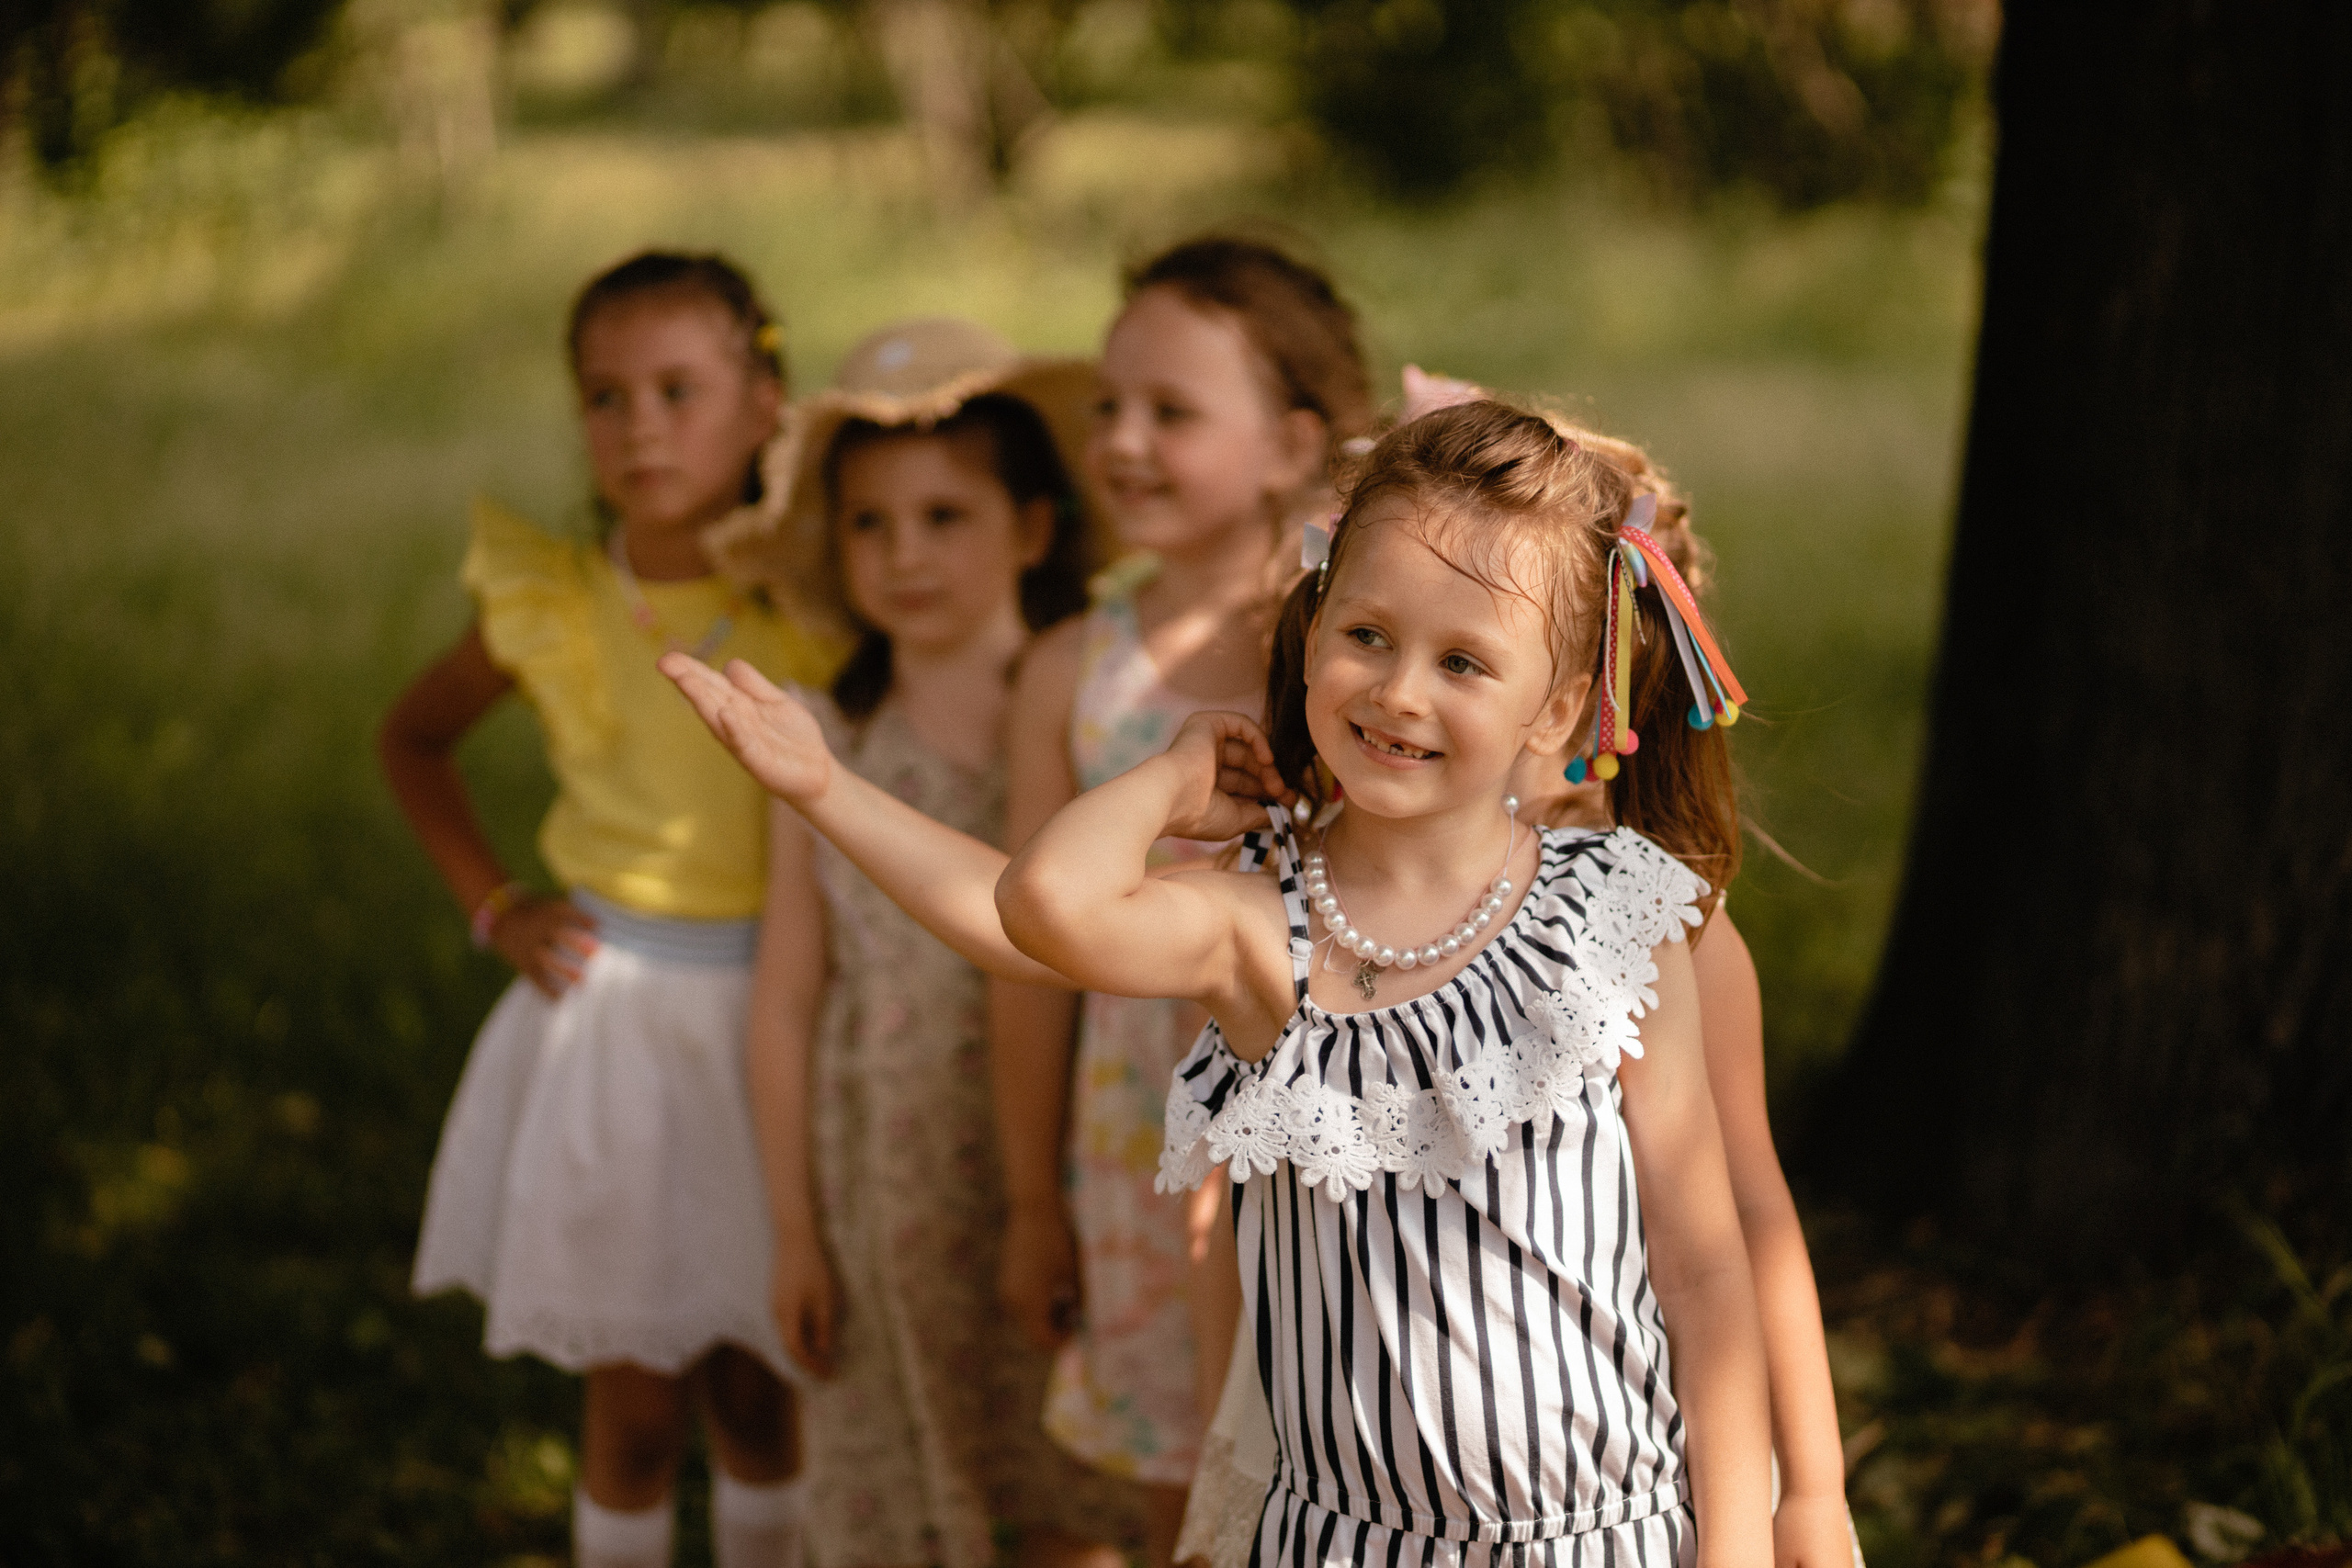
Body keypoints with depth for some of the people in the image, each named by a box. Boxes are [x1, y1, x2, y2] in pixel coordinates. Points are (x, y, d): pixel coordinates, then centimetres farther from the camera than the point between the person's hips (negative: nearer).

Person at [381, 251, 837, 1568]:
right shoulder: (551, 609, -5)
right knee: (637, 1409, 6)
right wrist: (493, 905, 6)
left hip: (773, 1019, -1)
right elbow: (414, 739, 15)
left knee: (757, 1392, 12)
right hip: (613, 1014, 1)